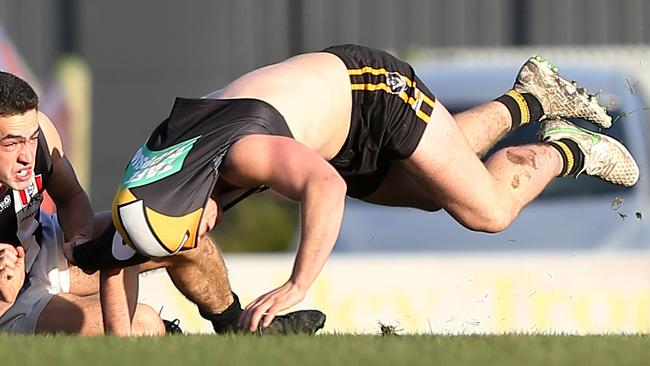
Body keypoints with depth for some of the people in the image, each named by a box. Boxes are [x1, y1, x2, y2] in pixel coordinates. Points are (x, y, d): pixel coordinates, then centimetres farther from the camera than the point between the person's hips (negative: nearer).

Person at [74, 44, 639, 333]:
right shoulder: (151, 165, -22)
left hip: (372, 88, -7)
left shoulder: (243, 153, -45)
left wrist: (295, 288, -64)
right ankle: (529, 99, 45)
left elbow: (326, 186, -60)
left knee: (486, 208, -4)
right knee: (436, 194, 26)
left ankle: (561, 152, 25)